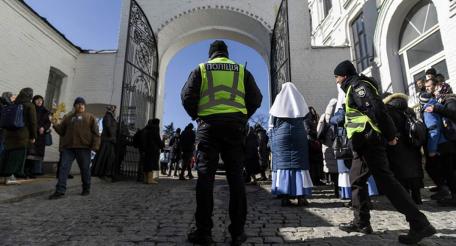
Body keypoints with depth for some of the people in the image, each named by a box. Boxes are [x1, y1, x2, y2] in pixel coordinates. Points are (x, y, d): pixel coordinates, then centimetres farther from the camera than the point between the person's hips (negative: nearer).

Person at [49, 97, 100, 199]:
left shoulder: (90, 117, 8)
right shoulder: (68, 117, 18)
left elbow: (95, 133, 1)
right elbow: (62, 131, 17)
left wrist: (95, 146, -9)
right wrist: (56, 125, -2)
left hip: (84, 148, -3)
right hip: (68, 147, 3)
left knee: (85, 169, 6)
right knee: (63, 168, -4)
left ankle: (86, 189, 21)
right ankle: (60, 191, -1)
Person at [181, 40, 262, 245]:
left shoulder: (201, 69, 11)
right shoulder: (241, 70, 15)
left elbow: (187, 96, 0)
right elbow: (256, 98, 7)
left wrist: (197, 116, 13)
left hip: (209, 124, -1)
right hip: (235, 125, 1)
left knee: (205, 176, 0)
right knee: (235, 176, 2)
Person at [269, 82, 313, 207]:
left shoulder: (279, 99, 7)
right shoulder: (300, 99, 11)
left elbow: (273, 122, 4)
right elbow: (305, 116, 8)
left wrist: (273, 137, 12)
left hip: (281, 135, -1)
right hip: (299, 134, 1)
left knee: (282, 163, -1)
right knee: (299, 163, 3)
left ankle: (285, 197, -5)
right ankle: (301, 196, -1)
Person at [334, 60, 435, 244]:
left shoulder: (357, 85, -8)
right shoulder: (354, 88, 23)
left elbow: (376, 110, -19)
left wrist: (389, 135, -14)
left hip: (368, 140, -10)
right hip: (364, 142, 10)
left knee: (385, 180, -10)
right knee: (358, 180, 12)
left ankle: (420, 224, -4)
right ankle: (361, 222, 18)